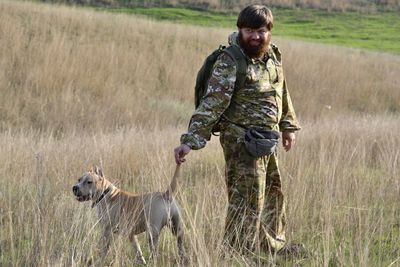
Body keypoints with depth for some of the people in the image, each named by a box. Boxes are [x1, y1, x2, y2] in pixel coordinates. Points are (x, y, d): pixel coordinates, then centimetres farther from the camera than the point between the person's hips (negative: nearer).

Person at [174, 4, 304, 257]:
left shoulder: (273, 54, 5)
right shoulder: (229, 63, -18)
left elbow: (282, 91, 20)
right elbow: (212, 104, -24)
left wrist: (288, 126, 24)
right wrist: (190, 140, -29)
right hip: (242, 140, -8)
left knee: (273, 192, 22)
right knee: (247, 200, -9)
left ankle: (273, 243, 40)